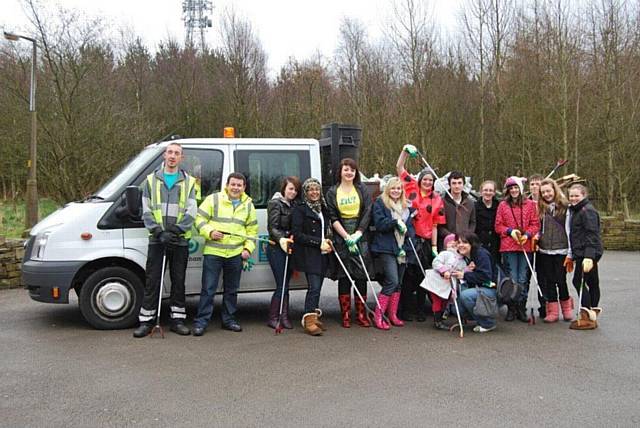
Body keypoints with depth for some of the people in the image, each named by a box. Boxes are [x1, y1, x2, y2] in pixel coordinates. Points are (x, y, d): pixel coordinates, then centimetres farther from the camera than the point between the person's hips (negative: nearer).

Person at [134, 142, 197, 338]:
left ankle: (177, 319, 15)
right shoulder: (151, 180, 9)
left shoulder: (188, 182, 8)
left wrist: (176, 230, -15)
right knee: (152, 280, 0)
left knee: (179, 280, 6)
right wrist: (158, 231, -11)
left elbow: (191, 212, -1)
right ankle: (146, 321, 6)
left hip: (180, 240, 0)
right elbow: (146, 211, 3)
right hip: (156, 239, 0)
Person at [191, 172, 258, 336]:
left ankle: (228, 319, 24)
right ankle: (201, 321, 2)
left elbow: (252, 230, 16)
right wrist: (210, 232, -18)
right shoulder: (213, 199, -1)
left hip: (236, 254, 4)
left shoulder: (248, 205, 10)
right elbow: (200, 219, -2)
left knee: (232, 290, 13)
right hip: (213, 252, -4)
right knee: (208, 289, -4)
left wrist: (248, 249, 4)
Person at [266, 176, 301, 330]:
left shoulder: (293, 205, 15)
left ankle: (284, 317, 13)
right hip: (277, 248, -6)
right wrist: (281, 239, -30)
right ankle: (273, 318, 3)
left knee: (285, 284, 9)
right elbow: (272, 228, -14)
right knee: (282, 285, -7)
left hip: (290, 248, 6)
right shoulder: (275, 204, -6)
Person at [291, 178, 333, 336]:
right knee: (314, 286, -15)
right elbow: (297, 234, -10)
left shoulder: (323, 208, 18)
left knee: (317, 286, 7)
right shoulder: (299, 209, -3)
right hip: (308, 254, -7)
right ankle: (309, 319, -13)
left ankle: (314, 317, 16)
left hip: (323, 254, 7)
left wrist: (328, 241, 8)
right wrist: (319, 242, -13)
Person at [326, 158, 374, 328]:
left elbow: (367, 213, 1)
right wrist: (347, 236, -11)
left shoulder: (362, 190, 9)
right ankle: (346, 315, 7)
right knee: (344, 277, 0)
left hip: (360, 238, 1)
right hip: (341, 239, -1)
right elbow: (333, 218, -1)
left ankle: (361, 315, 7)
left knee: (361, 276, -1)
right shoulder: (332, 192, 6)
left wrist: (357, 234, -10)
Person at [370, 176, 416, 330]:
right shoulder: (380, 203, 1)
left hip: (402, 248, 6)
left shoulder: (406, 206, 18)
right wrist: (396, 222, -18)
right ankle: (378, 316, -6)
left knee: (398, 283, 9)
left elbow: (411, 226, 18)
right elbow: (379, 224, -10)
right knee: (392, 281, -14)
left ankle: (392, 314, 19)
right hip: (386, 248, -6)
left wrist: (407, 232, -3)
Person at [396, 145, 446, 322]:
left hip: (425, 242, 2)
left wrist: (434, 246, 0)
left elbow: (434, 225, 4)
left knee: (422, 275, 10)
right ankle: (405, 310, 10)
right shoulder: (412, 189, 4)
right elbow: (399, 168, 3)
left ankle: (420, 310, 20)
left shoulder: (437, 200, 6)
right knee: (407, 275, 2)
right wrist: (405, 151, -8)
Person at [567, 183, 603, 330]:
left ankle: (587, 317, -8)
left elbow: (592, 234, -21)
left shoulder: (587, 211, -13)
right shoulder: (576, 210, 19)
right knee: (592, 282, 14)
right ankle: (592, 315, 22)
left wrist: (588, 256, -29)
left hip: (587, 253, -10)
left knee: (579, 281, -11)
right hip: (583, 253, 10)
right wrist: (572, 254, 23)